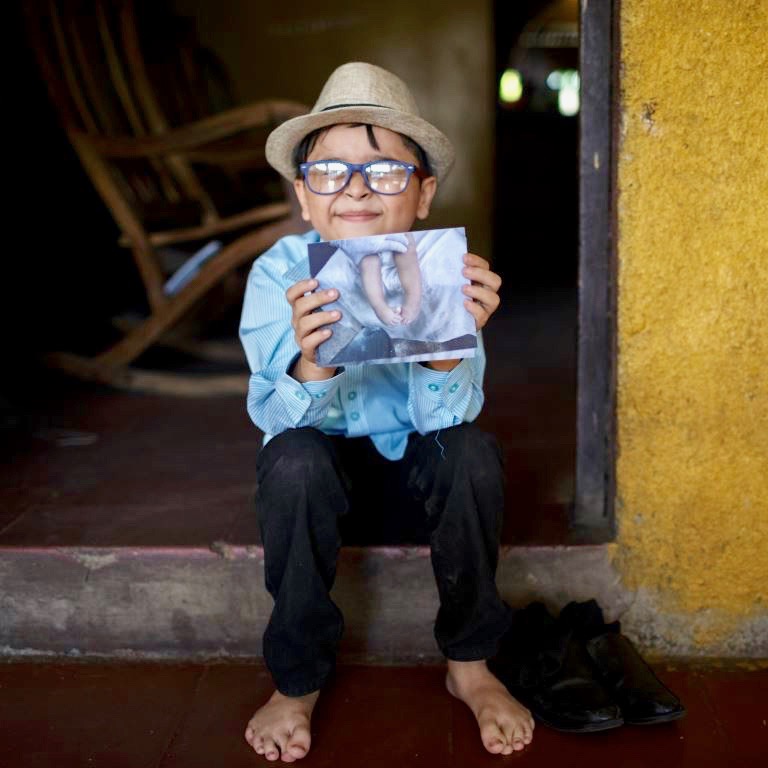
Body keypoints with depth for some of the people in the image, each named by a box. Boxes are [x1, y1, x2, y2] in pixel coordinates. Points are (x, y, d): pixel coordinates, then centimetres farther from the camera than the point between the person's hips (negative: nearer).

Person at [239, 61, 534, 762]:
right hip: (329, 451, 0)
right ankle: (299, 679, -9)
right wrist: (310, 364, -47)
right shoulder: (279, 273, -19)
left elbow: (443, 416, -24)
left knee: (474, 453, -30)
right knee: (293, 462, -32)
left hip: (414, 451, 1)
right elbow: (278, 420, -24)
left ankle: (469, 662, -5)